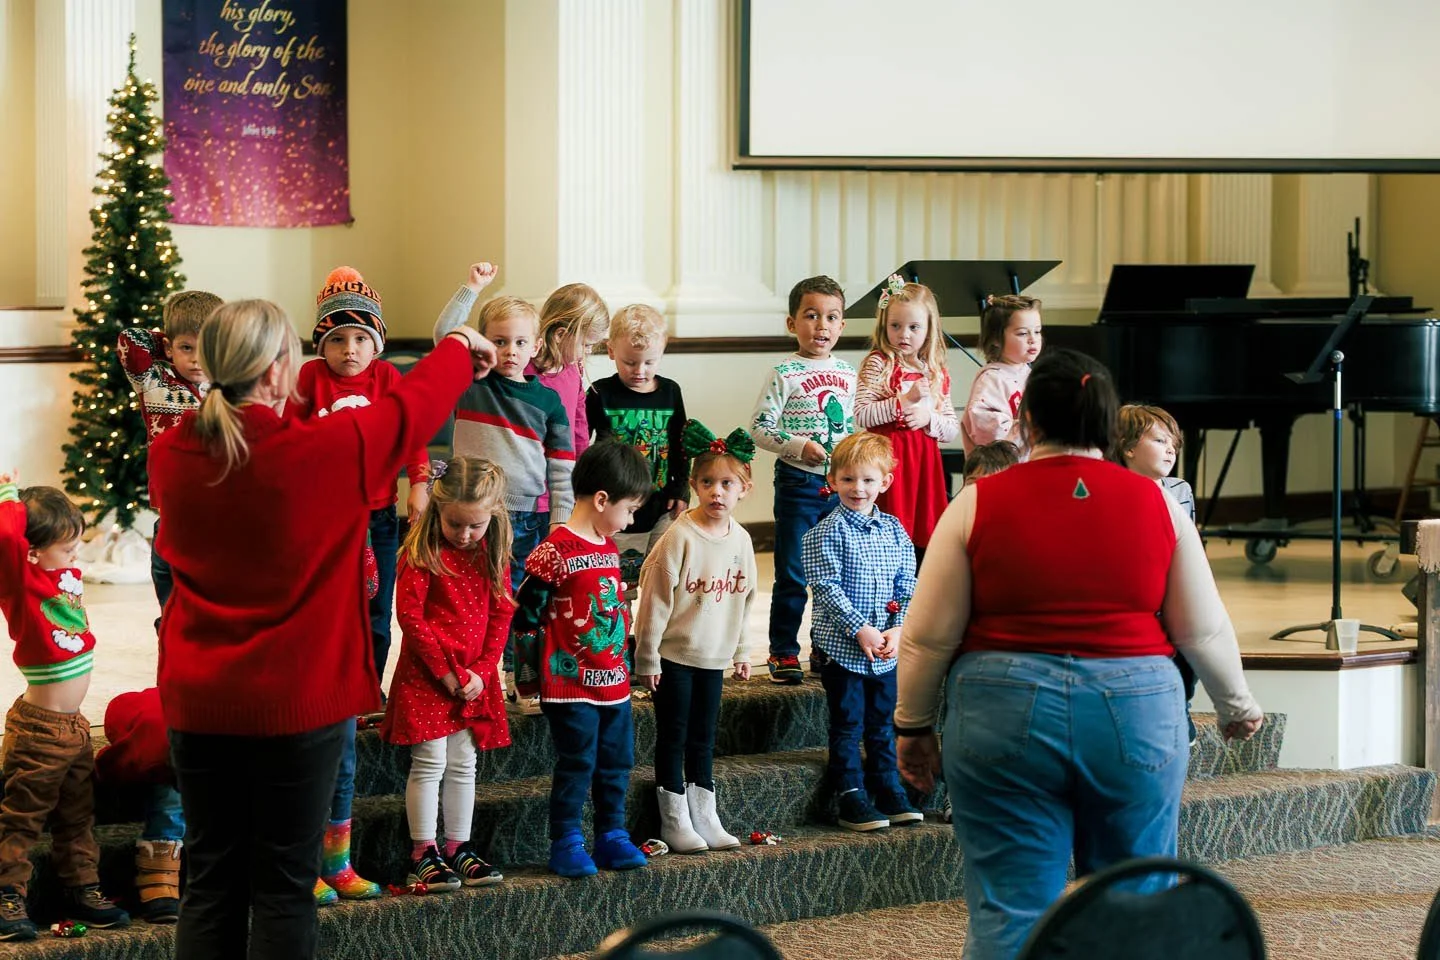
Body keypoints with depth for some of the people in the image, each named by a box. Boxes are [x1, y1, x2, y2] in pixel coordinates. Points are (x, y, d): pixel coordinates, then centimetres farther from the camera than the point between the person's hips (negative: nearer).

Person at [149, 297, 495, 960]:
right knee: (283, 885, 5)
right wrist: (459, 347, 22)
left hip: (198, 700, 4)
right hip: (297, 701, -4)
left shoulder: (170, 456, -7)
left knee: (212, 881, 11)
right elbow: (412, 408, 1)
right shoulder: (326, 448, -17)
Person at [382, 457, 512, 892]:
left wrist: (481, 670, -6)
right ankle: (423, 854, 0)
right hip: (425, 674, -5)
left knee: (463, 765, 10)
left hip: (474, 676, 5)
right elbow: (409, 616, -13)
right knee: (430, 763, -5)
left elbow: (501, 616, 6)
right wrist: (446, 670, -13)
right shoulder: (421, 553, -10)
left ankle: (458, 848, 17)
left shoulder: (493, 555, 6)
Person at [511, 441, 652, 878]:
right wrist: (528, 674, -10)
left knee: (617, 761, 13)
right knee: (577, 764, -3)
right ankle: (566, 843, 6)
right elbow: (525, 614, -14)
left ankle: (612, 835, 24)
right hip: (571, 685, -8)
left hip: (613, 681, 8)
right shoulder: (554, 553, -17)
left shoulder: (609, 547, 11)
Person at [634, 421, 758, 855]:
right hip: (674, 654, -5)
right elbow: (656, 599, -15)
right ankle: (674, 822, 9)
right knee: (673, 737, 2)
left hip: (713, 656, 5)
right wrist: (647, 656, -14)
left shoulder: (741, 540, 2)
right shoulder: (680, 537, -16)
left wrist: (740, 651, 17)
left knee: (703, 738, 12)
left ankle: (704, 818, 19)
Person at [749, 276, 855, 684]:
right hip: (799, 483, -5)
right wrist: (799, 446, -21)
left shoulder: (848, 373, 8)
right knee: (792, 575, -1)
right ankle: (783, 653, 7)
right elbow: (759, 428, -10)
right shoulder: (785, 374, -8)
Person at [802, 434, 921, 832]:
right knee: (847, 725, 0)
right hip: (844, 647, -5)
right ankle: (851, 798, 6)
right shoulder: (827, 532, -8)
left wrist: (897, 630, -8)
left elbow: (907, 587, 6)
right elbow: (827, 587, -14)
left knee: (883, 724, 14)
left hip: (887, 650, 5)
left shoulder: (894, 530, 6)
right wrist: (861, 630, -18)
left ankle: (890, 793, 23)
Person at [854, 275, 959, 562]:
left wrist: (928, 417, -6)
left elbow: (952, 430, 14)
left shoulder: (937, 373, 12)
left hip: (926, 462, 5)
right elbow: (861, 415, -13)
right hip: (889, 460, -5)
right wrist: (905, 400, -18)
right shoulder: (878, 364, -1)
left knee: (924, 540, 5)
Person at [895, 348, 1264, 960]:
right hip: (1137, 718, 2)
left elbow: (928, 637, -1)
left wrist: (913, 726, 13)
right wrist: (1237, 706, 24)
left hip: (1007, 718, -1)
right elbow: (1204, 631, 8)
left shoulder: (979, 504, -2)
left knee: (1009, 910, 2)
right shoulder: (1156, 504, 3)